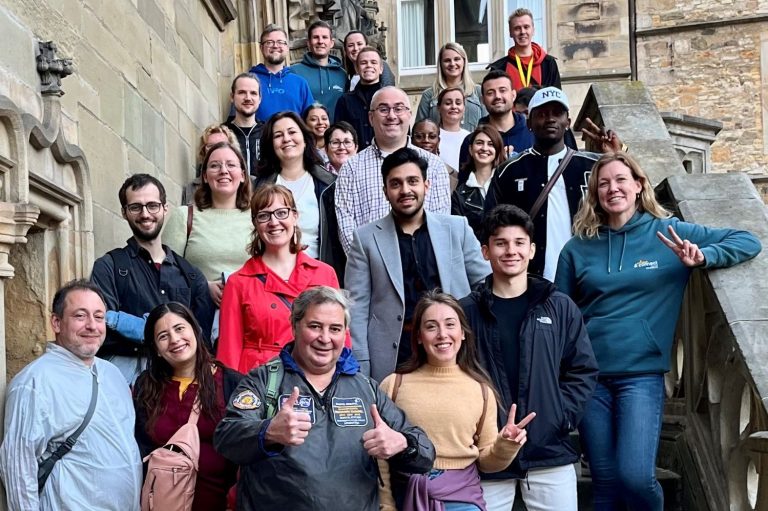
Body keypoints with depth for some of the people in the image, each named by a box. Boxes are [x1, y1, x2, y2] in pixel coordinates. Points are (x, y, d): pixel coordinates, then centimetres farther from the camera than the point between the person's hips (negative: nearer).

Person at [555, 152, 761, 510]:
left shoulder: (669, 232, 3)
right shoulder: (578, 247, 6)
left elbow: (748, 242, 3)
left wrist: (703, 257, -15)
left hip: (642, 374, -2)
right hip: (590, 376, 2)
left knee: (635, 476, -13)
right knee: (605, 482, 6)